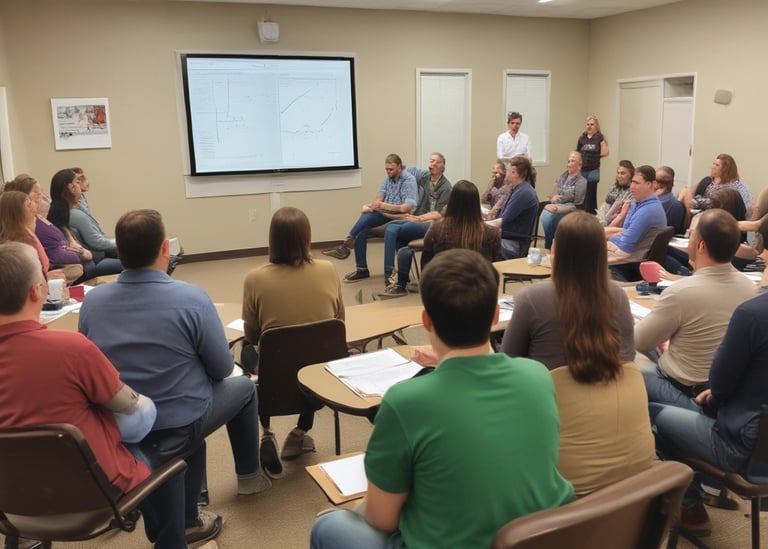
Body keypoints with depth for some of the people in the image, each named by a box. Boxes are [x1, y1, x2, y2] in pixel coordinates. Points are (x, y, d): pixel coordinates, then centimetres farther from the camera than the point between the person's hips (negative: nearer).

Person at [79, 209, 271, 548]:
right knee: (243, 388, 24)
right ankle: (249, 475, 43)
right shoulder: (192, 298, -22)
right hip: (178, 427, -4)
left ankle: (186, 520, 35)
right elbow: (222, 369, -11)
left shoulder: (91, 301, -9)